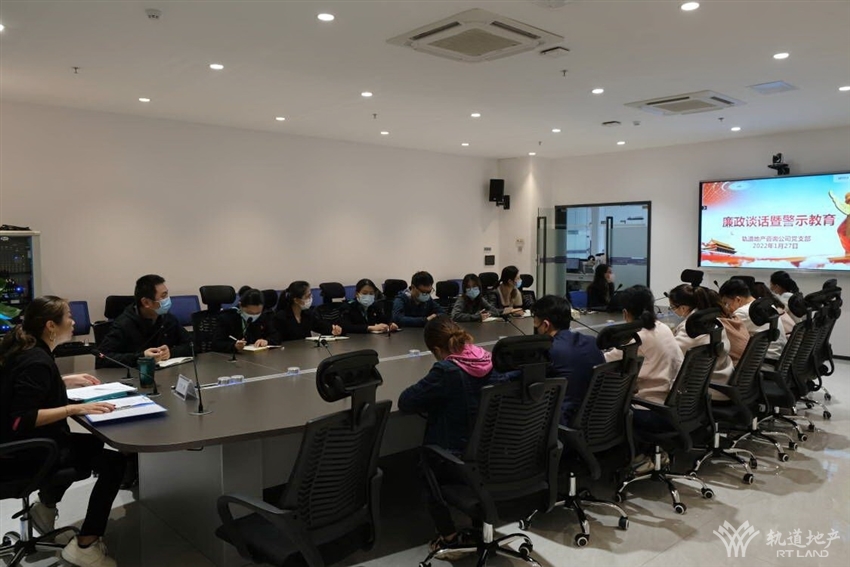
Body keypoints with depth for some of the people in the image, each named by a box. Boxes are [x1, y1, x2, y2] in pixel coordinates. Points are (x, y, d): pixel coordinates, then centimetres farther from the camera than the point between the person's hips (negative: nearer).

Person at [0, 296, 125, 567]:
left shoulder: (24, 349, 5)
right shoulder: (36, 361, -25)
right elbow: (22, 419, -31)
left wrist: (68, 381, 17)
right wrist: (75, 408, -34)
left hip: (26, 442, 11)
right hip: (27, 451, -11)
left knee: (91, 444, 26)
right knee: (114, 462, -16)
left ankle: (46, 505, 27)